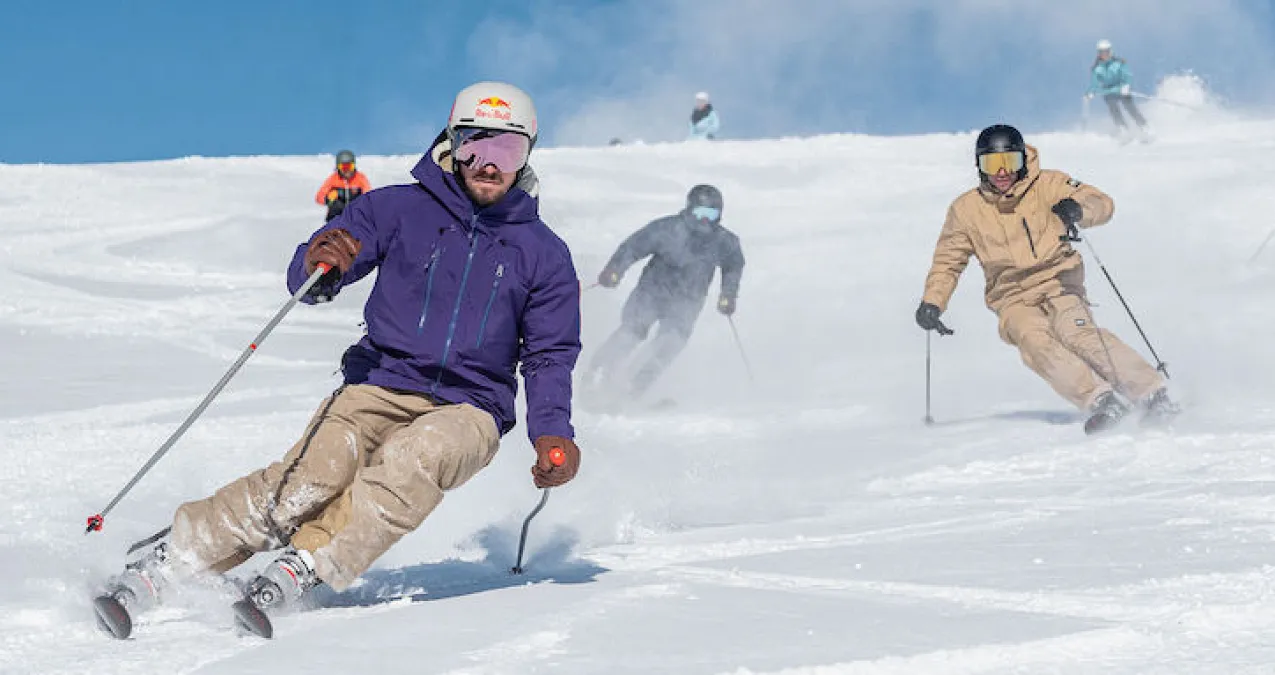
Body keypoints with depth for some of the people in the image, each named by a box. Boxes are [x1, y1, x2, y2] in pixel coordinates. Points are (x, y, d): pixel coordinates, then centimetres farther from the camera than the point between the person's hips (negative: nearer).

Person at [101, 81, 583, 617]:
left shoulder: (543, 253, 11)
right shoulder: (400, 209, 6)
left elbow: (551, 356, 13)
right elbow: (306, 279, 0)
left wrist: (551, 433, -6)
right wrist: (319, 264, -26)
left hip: (467, 411, 1)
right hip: (379, 387, 0)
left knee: (413, 457, -36)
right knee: (316, 470, -30)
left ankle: (302, 570, -38)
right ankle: (169, 561, -28)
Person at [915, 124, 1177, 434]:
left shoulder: (1047, 185, 2)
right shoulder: (966, 209, 7)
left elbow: (1103, 204, -3)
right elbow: (947, 262, 16)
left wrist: (1077, 208, -26)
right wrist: (932, 302, 1)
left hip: (1058, 283, -1)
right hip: (1015, 300, 2)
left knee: (1076, 332, -30)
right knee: (1035, 343, -30)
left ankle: (1153, 396, -34)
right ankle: (1101, 401, -40)